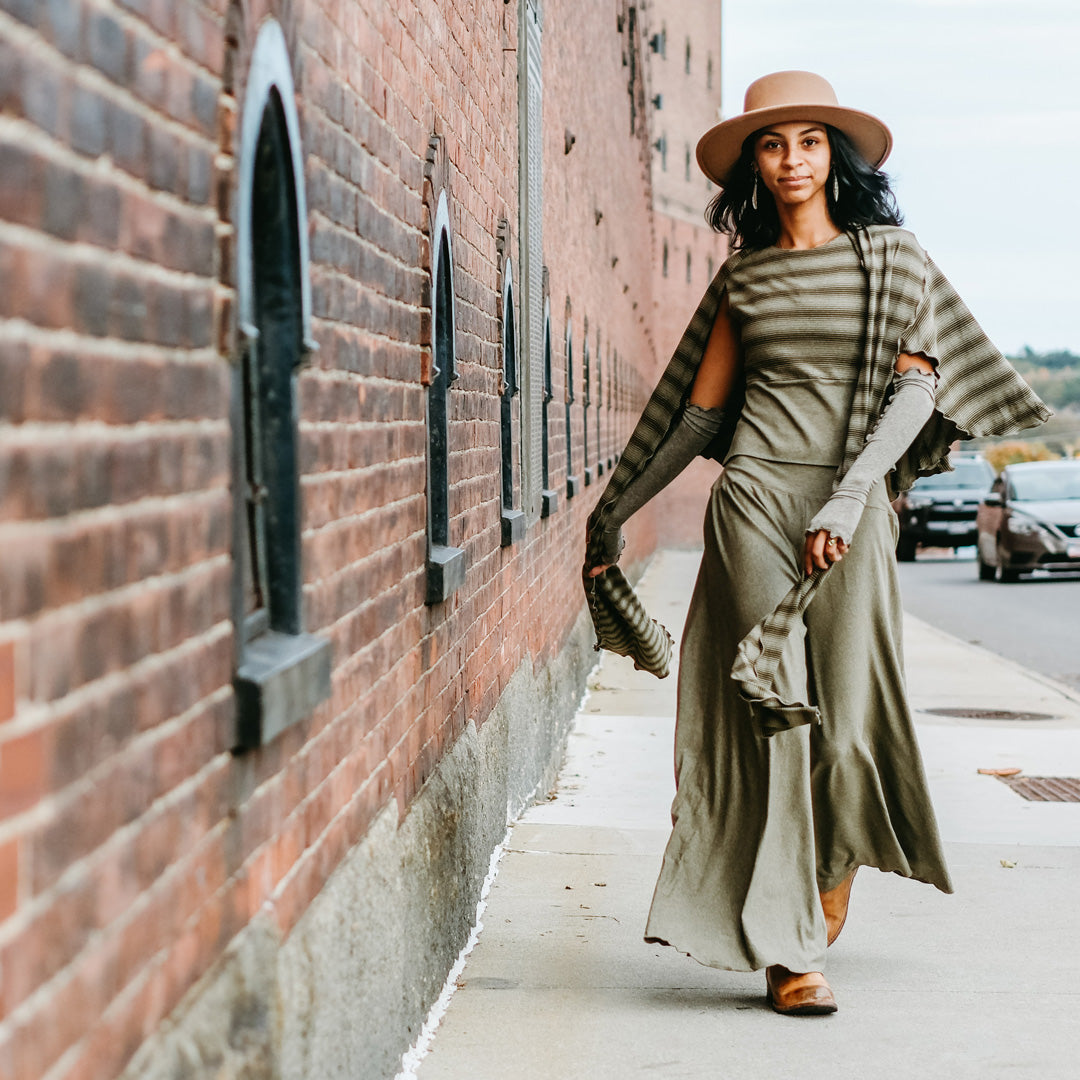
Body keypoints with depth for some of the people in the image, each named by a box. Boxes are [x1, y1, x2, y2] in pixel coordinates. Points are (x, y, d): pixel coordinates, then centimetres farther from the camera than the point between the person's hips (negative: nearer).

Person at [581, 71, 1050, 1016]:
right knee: (774, 709, -5)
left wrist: (848, 497, -15)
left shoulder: (891, 257, 6)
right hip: (755, 496, 1)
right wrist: (617, 509, 17)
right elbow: (701, 407, 17)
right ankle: (785, 947, -2)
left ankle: (831, 862, 31)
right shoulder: (744, 274, 12)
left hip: (852, 506, -1)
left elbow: (918, 383, -4)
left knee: (850, 707, -2)